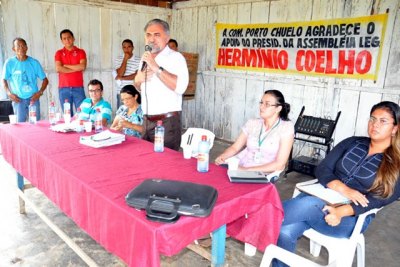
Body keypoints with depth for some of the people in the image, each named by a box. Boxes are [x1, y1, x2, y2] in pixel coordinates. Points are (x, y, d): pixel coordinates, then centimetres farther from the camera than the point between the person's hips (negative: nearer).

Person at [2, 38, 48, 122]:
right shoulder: (9, 63, -1)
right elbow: (4, 80, 10)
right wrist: (9, 93, -4)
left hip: (33, 98, 0)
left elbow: (45, 80, 4)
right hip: (18, 99, 0)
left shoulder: (34, 62, -1)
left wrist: (40, 92, -8)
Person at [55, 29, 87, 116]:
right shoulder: (59, 53, 8)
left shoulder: (81, 52, 6)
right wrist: (76, 68, -7)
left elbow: (83, 67, -10)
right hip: (64, 89, 1)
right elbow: (58, 68, -8)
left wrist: (66, 65, -5)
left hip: (78, 88, -1)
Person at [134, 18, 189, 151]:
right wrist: (138, 79, 2)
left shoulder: (175, 57, -10)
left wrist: (156, 67, -23)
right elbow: (137, 87, 25)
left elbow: (180, 87, -26)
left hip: (167, 122, -7)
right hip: (147, 121, 7)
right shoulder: (146, 58, 14)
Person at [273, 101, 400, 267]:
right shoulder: (352, 143, 12)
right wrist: (343, 189, -16)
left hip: (352, 217, -3)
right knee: (285, 232, -26)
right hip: (320, 197, 3)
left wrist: (341, 212, -27)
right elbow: (322, 170, 4)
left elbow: (378, 199, -11)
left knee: (307, 204, -36)